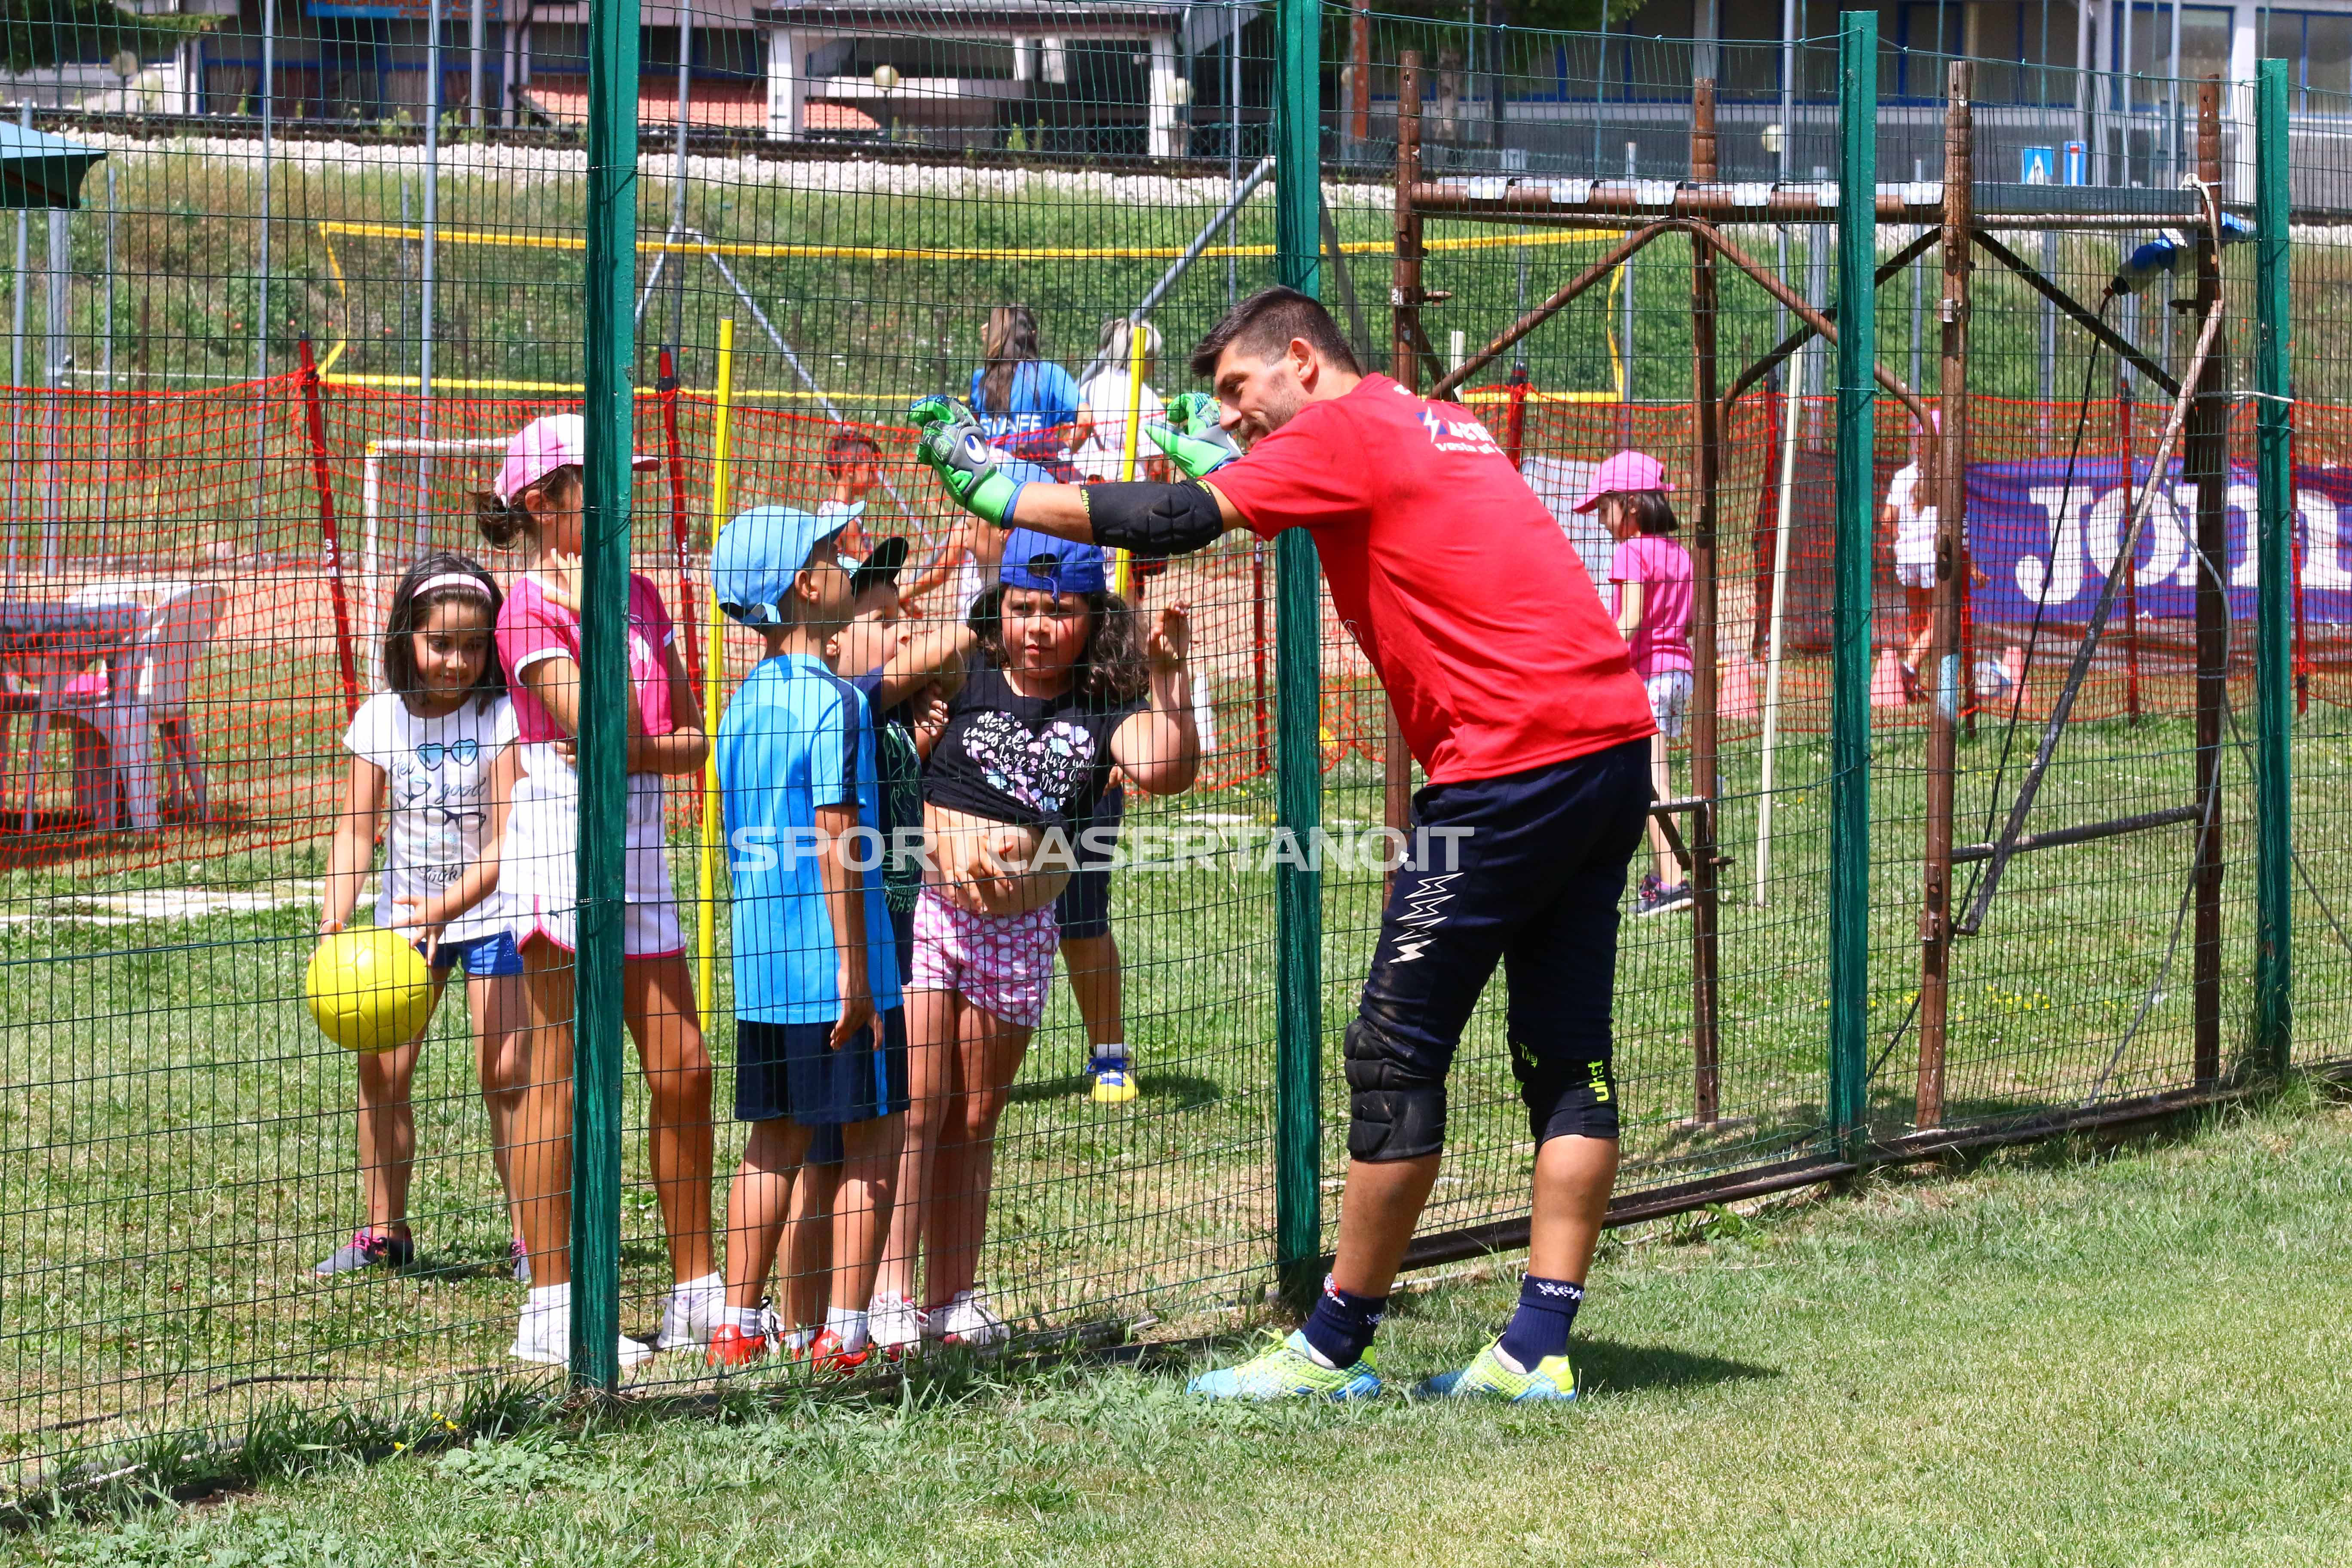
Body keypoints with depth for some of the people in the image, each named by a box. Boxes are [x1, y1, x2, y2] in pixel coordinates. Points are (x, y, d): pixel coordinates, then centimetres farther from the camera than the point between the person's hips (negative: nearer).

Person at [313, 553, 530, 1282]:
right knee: (381, 1065, -4)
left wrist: (445, 909, -33)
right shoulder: (381, 720, -5)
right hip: (405, 914, 3)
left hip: (491, 913, -3)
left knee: (505, 1071, -9)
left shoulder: (502, 717, -15)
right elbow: (357, 831, -5)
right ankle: (384, 1232, 8)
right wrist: (334, 921, -19)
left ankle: (528, 1235, 1)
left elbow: (506, 842, -21)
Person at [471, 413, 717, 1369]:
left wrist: (634, 752, -9)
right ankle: (550, 1308, 1)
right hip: (562, 837, -7)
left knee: (681, 1067, 6)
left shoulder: (640, 595, 13)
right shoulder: (531, 609, -8)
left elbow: (690, 741, 10)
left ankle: (697, 1293, 15)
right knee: (563, 1074, -4)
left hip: (638, 845, 7)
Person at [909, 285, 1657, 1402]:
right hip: (1613, 735, 9)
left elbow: (1176, 523, -10)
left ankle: (1334, 1349, 4)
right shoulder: (1435, 425, 23)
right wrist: (1219, 454, 37)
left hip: (1512, 756, -9)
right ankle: (1538, 1350, 8)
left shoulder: (1345, 429, -4)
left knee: (1396, 1053, -2)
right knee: (1566, 1052, 8)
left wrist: (996, 491, -4)